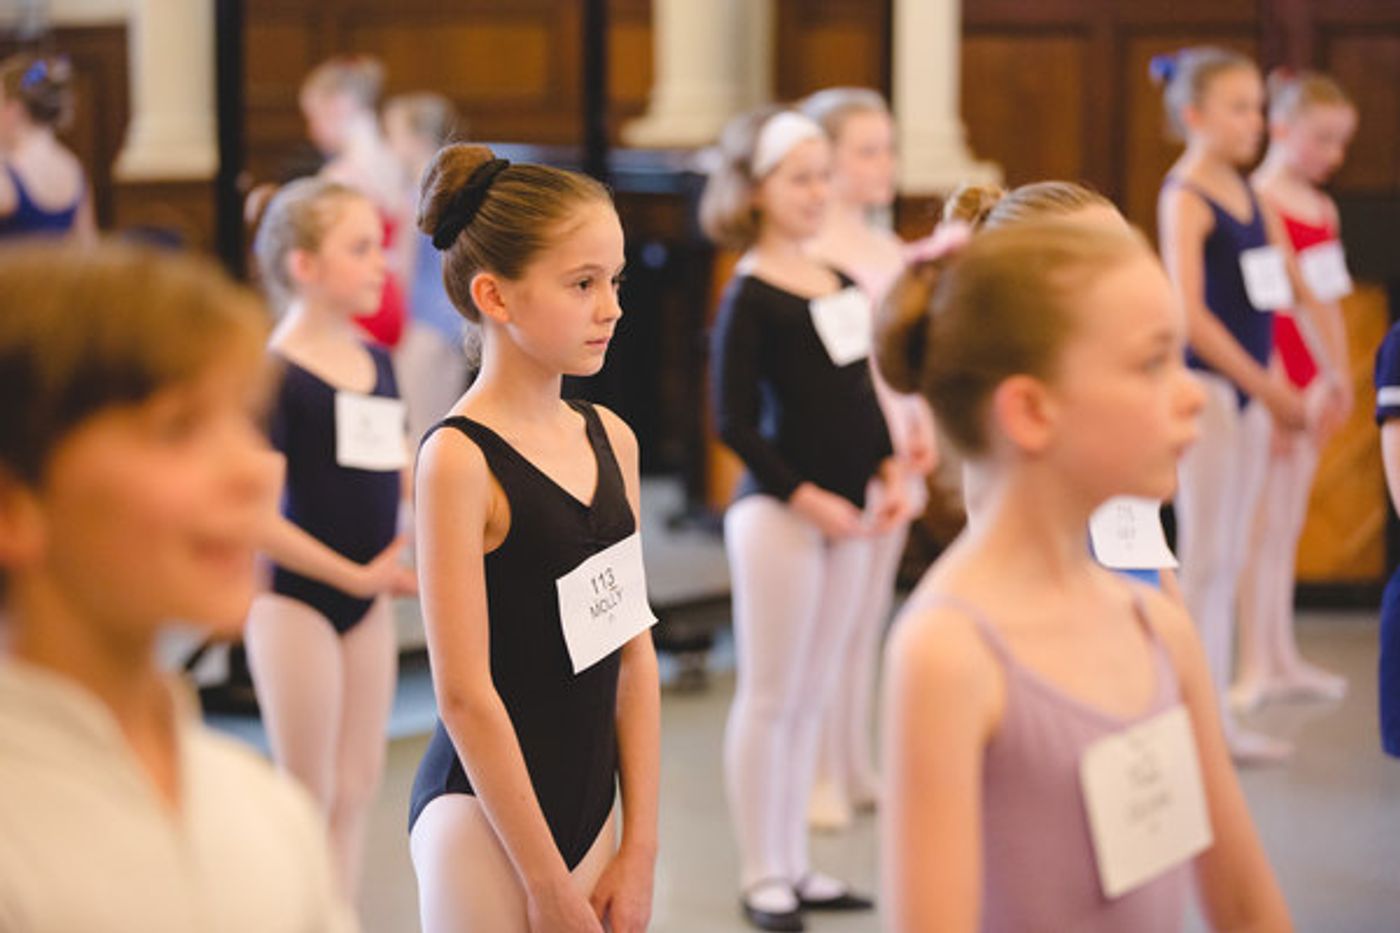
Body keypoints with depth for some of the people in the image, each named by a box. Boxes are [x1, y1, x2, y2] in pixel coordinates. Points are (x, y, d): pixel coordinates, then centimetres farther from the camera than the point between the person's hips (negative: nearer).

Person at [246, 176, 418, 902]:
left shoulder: (377, 362, 7)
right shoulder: (275, 374, -16)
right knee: (309, 794, 1)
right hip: (294, 600, -7)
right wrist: (355, 574, -19)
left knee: (359, 782, 12)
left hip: (366, 599, 7)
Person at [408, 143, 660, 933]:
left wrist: (640, 848, 3)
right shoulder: (459, 459, -13)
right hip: (483, 818, -6)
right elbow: (465, 693, -15)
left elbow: (634, 653, 7)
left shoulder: (611, 439, 6)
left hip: (588, 801, 6)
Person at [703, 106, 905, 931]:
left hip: (847, 516, 7)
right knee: (770, 698, 0)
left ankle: (795, 863, 22)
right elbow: (735, 422, -13)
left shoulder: (844, 284, 11)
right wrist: (808, 498, -16)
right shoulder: (749, 296, -10)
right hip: (778, 514, -7)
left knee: (814, 697, 12)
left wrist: (890, 472, 3)